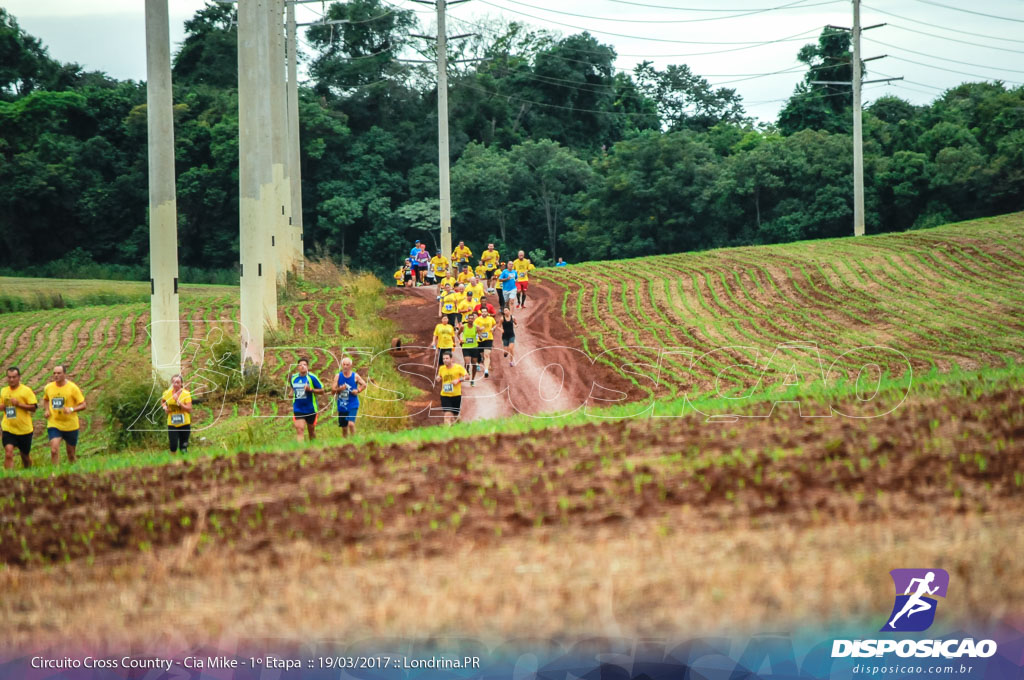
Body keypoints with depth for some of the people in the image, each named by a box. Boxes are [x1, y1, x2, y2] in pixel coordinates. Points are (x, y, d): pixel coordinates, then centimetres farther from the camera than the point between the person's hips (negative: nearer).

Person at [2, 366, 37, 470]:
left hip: (24, 429, -2)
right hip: (8, 429, 2)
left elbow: (33, 408, -10)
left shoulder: (26, 390, -5)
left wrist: (19, 404, -20)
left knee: (25, 455, 13)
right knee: (8, 454, -18)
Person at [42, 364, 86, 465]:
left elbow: (83, 405, -6)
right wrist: (46, 410, 3)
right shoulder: (48, 388, 2)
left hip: (70, 425, -1)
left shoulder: (72, 388, -8)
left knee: (71, 453, 11)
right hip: (53, 425, 1)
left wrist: (71, 409, -24)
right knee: (54, 450, -18)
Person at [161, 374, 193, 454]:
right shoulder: (167, 393, -1)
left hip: (184, 424, -1)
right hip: (172, 424, 1)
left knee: (183, 448, 5)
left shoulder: (186, 394, -9)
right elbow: (162, 401, 22)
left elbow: (189, 409, -15)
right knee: (173, 447, -7)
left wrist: (178, 401, -24)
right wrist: (165, 407, 1)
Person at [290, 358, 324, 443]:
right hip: (298, 409, 2)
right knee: (299, 429, -15)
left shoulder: (312, 377, -8)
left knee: (311, 431, 13)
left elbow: (321, 391, -6)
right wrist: (292, 393, 3)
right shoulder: (293, 378, 4)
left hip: (310, 409, -2)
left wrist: (311, 389, -21)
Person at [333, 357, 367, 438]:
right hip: (342, 405, 3)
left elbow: (364, 385, 11)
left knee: (351, 423, -22)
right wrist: (339, 389, -19)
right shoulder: (338, 376, 1)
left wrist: (358, 391, -7)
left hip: (352, 405, -3)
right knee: (344, 427, 10)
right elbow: (332, 391, 0)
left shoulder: (355, 376, -2)